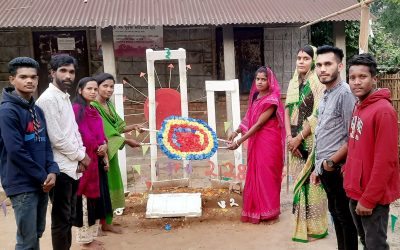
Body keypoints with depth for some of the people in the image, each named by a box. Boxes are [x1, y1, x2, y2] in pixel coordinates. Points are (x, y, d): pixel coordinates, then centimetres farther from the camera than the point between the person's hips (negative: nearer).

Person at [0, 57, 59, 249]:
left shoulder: (37, 110, 11)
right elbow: (16, 151, -20)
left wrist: (52, 170, -5)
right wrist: (43, 177, -14)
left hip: (41, 183, 7)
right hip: (22, 185, -7)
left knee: (37, 233, 18)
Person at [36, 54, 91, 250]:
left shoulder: (65, 97, 14)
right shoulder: (48, 98, -14)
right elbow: (56, 138, -19)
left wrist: (81, 155, 2)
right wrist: (81, 156, -8)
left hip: (72, 166, 9)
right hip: (60, 168, -9)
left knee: (69, 217, 17)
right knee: (61, 219, 1)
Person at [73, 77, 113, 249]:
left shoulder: (93, 111, 15)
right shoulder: (76, 109, -11)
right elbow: (83, 136, -17)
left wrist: (104, 148, 3)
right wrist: (99, 149, -7)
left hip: (97, 160, 9)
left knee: (96, 198, 12)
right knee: (86, 199, -1)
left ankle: (91, 235, 23)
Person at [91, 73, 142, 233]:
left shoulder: (109, 105, 10)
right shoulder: (93, 106, -17)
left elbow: (117, 127, 11)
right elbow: (103, 132, -21)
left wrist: (133, 127, -5)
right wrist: (126, 141, -21)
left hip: (111, 152, 9)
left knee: (110, 185, 13)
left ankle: (108, 222, 24)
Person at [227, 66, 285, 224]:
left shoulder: (272, 100, -17)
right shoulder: (255, 96, 6)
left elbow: (259, 124, -20)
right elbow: (249, 118, 12)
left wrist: (239, 142, -22)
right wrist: (237, 132, -2)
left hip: (268, 142, -7)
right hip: (255, 141, 7)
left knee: (267, 175, 0)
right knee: (255, 174, 12)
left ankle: (269, 212, 14)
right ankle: (256, 210, 24)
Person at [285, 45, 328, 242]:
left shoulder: (318, 83, -8)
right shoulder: (293, 83, 12)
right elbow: (288, 111, 8)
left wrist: (299, 137, -14)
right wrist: (289, 136, -6)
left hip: (311, 141, -6)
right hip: (295, 140, 6)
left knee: (311, 181, -2)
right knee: (299, 180, 11)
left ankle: (315, 226, 12)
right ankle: (301, 224, 23)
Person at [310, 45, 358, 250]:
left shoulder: (345, 93, -16)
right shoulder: (325, 95, 11)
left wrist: (331, 162, -15)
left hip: (337, 169, -8)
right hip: (325, 168, 9)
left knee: (345, 217, 5)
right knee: (335, 213, 19)